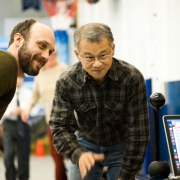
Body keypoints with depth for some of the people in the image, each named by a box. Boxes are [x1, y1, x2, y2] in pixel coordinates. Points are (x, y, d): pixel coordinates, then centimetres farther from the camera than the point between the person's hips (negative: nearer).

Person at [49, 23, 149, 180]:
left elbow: (138, 132, -20)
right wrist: (78, 154, -39)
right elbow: (60, 128, -19)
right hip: (85, 146, 1)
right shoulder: (65, 83, -20)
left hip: (122, 146, -1)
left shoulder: (133, 78, -25)